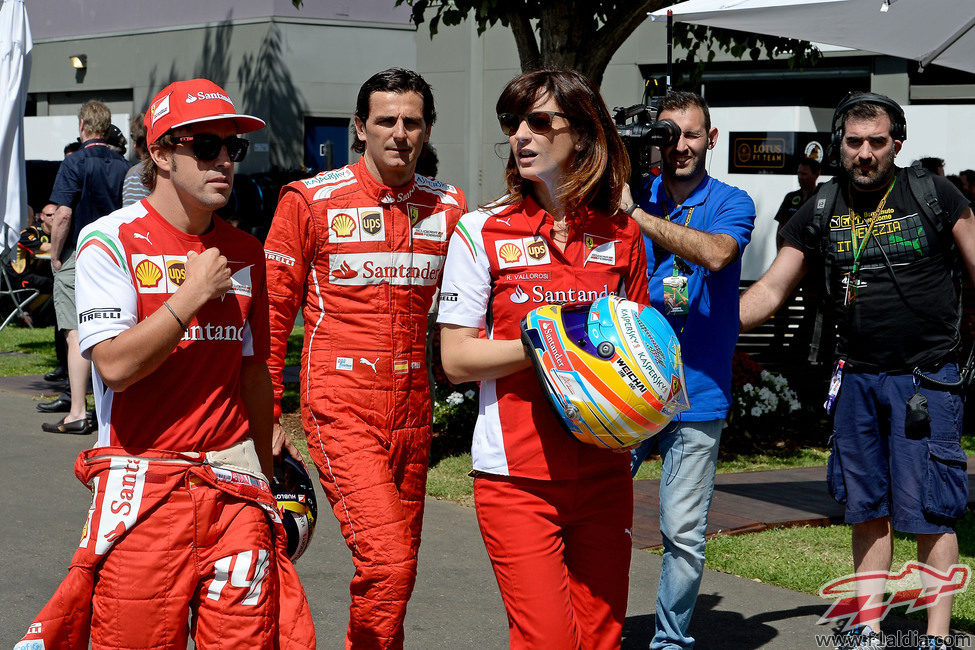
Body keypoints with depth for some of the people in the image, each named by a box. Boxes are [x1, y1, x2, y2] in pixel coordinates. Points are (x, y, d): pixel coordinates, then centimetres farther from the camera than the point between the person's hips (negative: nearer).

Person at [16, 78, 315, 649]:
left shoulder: (245, 253, 11)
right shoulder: (110, 241, -4)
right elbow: (115, 364, -14)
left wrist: (265, 480, 20)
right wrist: (192, 295, -13)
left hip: (233, 485, 4)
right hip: (142, 485, -4)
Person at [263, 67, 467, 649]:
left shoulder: (449, 207, 8)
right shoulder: (311, 201, -3)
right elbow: (273, 310, 1)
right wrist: (267, 414, -2)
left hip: (413, 412, 5)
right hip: (341, 408, -5)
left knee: (398, 566, 11)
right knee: (388, 563, -17)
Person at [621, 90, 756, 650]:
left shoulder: (730, 204, 2)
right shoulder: (633, 195, 8)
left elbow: (716, 253, -21)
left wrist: (634, 213, -24)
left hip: (695, 395, -2)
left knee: (684, 533, 1)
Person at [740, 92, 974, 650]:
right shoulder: (820, 213, 6)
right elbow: (770, 291, 8)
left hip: (927, 378, -4)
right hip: (858, 378, 4)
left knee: (929, 510, -4)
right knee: (867, 509, 9)